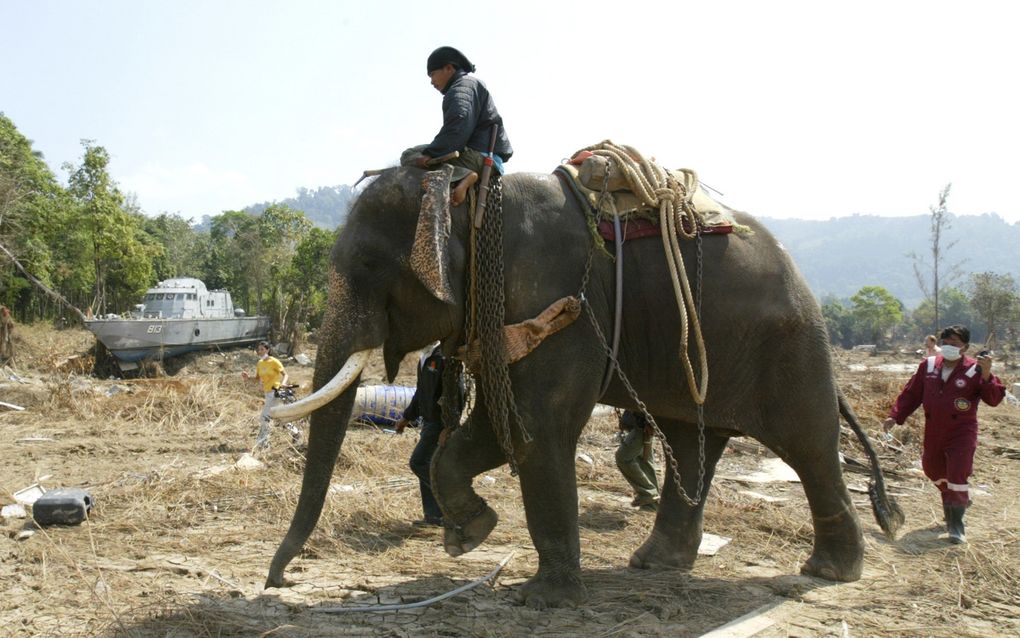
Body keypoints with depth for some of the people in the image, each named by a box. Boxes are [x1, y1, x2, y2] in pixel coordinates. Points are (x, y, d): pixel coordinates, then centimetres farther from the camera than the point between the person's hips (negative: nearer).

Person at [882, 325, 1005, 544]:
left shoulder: (974, 370, -9)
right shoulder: (928, 366, 4)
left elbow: (994, 399, -17)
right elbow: (911, 394, 10)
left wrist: (987, 375, -32)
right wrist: (895, 416, 4)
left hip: (961, 434, -5)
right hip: (933, 433, 5)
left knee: (957, 477, -11)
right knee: (934, 471, 19)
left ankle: (956, 526, -1)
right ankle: (960, 501, 47)